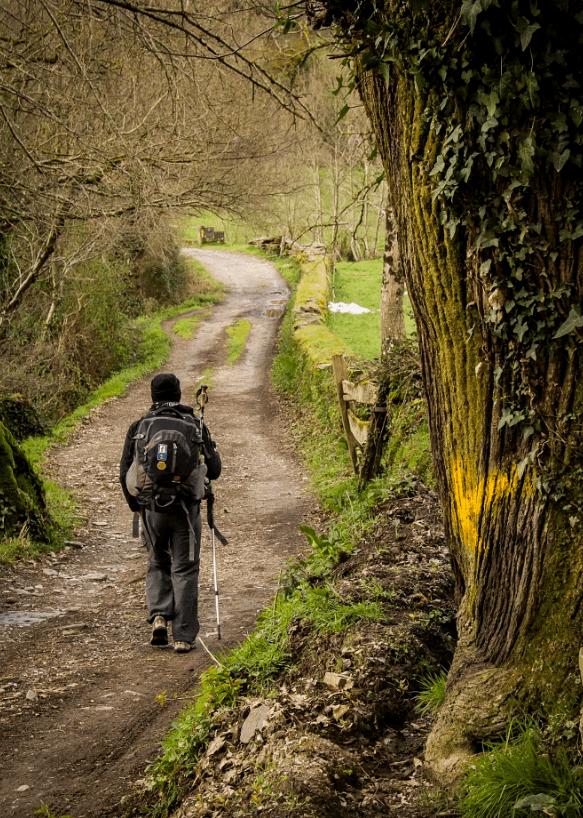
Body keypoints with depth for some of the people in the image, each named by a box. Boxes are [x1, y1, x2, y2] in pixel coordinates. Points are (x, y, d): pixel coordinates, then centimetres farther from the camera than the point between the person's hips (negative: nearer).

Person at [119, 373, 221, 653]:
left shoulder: (138, 427, 2)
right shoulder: (195, 425, 0)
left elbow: (125, 473, 1)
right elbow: (214, 470, 0)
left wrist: (135, 504, 16)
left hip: (151, 508, 1)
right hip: (185, 508, -1)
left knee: (158, 564, 21)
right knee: (184, 570, 6)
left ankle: (159, 616, 2)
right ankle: (183, 637, 5)